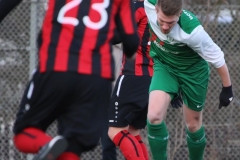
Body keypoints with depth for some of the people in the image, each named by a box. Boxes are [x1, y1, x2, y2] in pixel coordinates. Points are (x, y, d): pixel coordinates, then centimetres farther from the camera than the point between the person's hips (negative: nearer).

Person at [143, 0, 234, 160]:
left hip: (192, 71, -2)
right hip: (164, 67, 2)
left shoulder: (192, 31, -37)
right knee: (154, 116, -20)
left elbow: (217, 58, -21)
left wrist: (227, 89, -10)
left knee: (193, 125, 13)